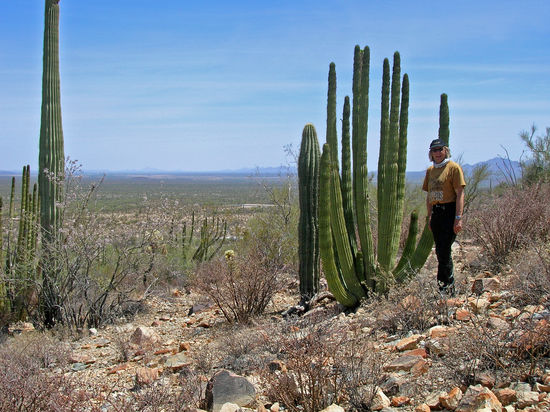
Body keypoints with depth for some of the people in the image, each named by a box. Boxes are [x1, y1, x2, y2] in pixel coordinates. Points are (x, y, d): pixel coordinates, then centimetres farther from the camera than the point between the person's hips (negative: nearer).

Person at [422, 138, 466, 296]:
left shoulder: (453, 167, -7)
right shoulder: (430, 170, 15)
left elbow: (460, 194, -11)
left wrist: (458, 218, -17)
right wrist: (430, 216, 15)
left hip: (449, 211, -7)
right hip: (436, 212, 7)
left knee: (444, 251, -10)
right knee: (440, 251, 11)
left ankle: (444, 285, -3)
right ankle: (450, 286, 22)